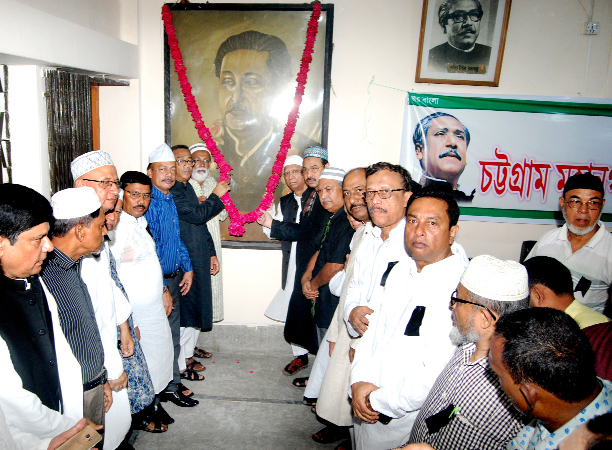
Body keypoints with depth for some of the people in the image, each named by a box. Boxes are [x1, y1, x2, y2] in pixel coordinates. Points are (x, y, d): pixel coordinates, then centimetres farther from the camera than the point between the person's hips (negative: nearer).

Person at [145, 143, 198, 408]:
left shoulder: (170, 199, 9)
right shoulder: (149, 203, -19)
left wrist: (187, 268, 13)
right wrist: (162, 289, -21)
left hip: (174, 278, 9)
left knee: (173, 334, 17)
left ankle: (171, 385, 31)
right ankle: (169, 387, 20)